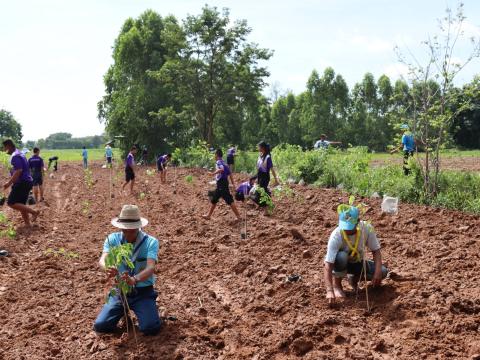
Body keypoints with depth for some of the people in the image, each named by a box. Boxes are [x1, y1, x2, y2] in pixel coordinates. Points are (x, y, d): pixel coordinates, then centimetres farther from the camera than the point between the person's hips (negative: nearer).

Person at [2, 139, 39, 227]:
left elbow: (18, 171, -24)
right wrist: (12, 182, 27)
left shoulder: (15, 156, -14)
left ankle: (33, 212, -12)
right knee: (21, 205, 13)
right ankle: (27, 224, 13)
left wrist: (9, 182, -21)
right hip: (27, 182, 10)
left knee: (11, 203, -8)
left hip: (22, 183, -10)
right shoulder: (20, 154, 18)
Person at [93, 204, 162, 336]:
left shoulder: (150, 242, -16)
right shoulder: (112, 239, -7)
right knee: (100, 326, -10)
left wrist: (134, 279, -52)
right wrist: (108, 268, -48)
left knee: (151, 328, -22)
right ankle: (124, 311, 21)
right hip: (120, 291, 3)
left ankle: (147, 308, 14)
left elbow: (151, 267, -30)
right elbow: (103, 260, -22)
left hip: (143, 292, -3)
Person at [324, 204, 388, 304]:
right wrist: (330, 291, -45)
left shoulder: (367, 228, -25)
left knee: (383, 272, -19)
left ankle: (354, 278, 8)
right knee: (341, 257, -38)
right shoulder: (336, 236, -33)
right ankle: (337, 285, -9)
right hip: (341, 262, -3)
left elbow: (376, 251, -13)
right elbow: (328, 266, -36)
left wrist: (378, 272, -28)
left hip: (357, 262, 3)